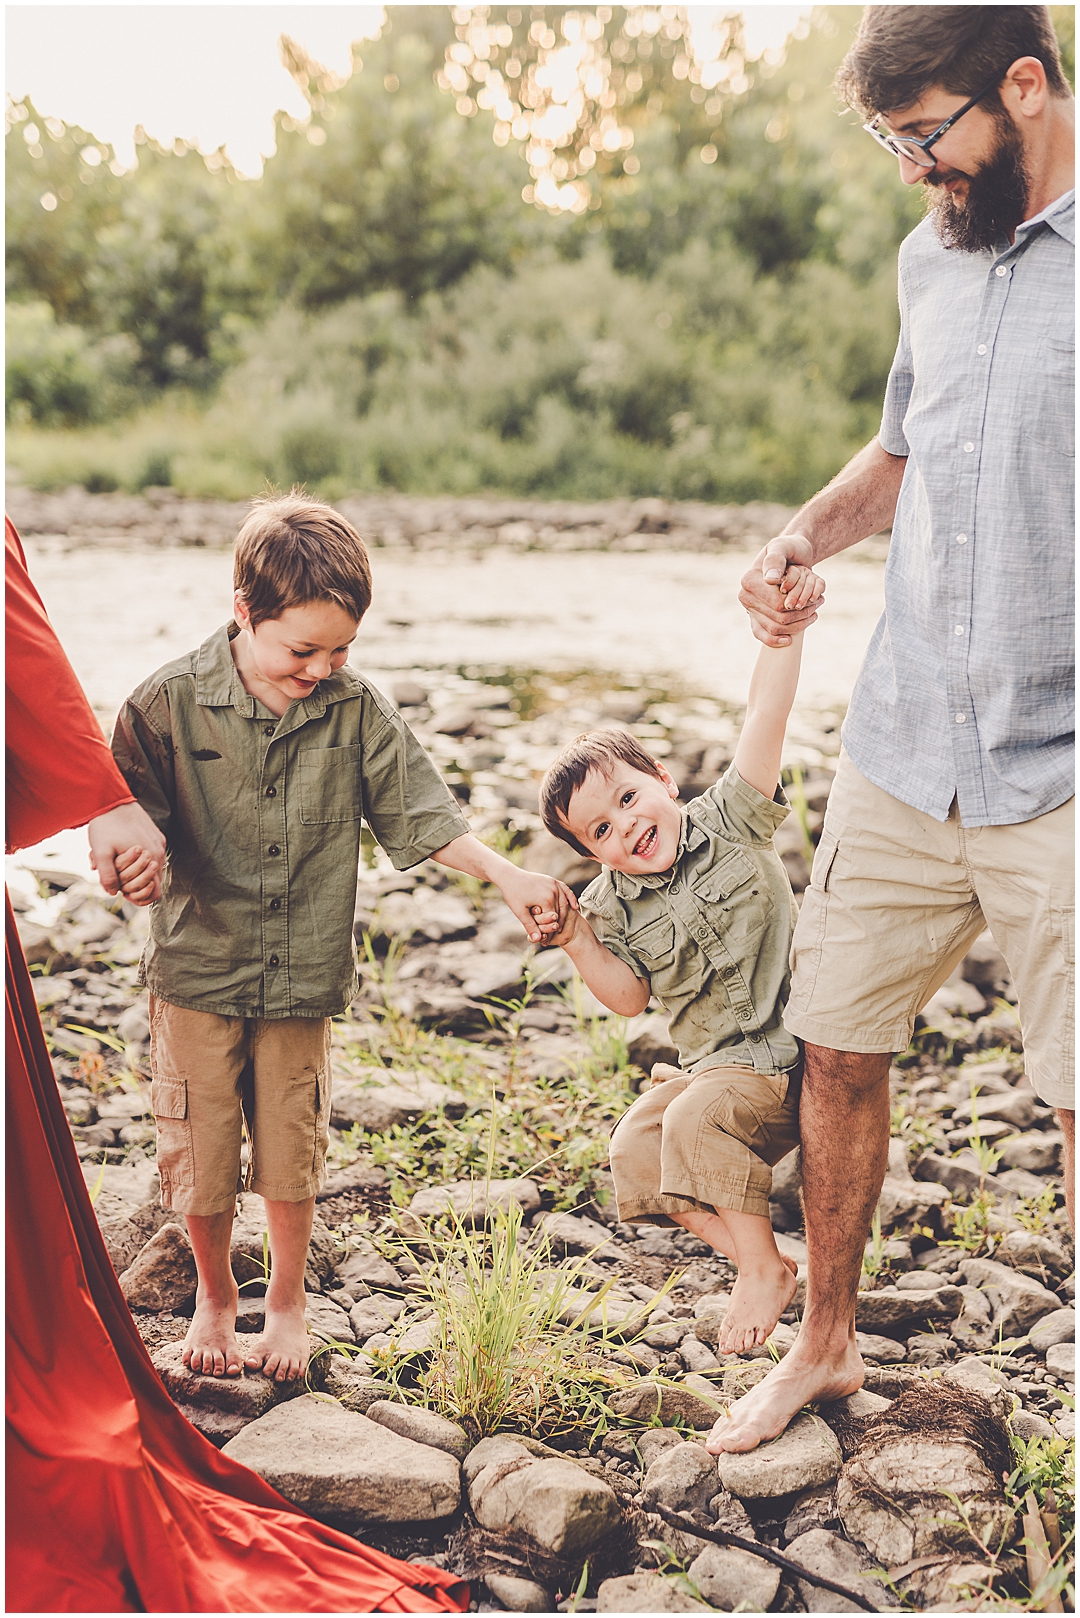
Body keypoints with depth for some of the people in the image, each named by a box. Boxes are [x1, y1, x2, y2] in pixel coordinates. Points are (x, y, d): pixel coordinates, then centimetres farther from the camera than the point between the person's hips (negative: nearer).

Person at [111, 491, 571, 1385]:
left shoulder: (357, 710, -7)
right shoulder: (170, 703, -11)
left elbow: (421, 812, -2)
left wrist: (507, 876, -11)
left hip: (304, 975, 1)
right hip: (197, 969, 0)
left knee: (292, 1154, 10)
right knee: (200, 1154, 8)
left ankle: (287, 1300, 35)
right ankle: (215, 1295, 36)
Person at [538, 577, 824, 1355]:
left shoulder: (730, 823, -11)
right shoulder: (614, 905, -1)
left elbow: (766, 716, -21)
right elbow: (631, 996, 2)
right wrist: (577, 942, -15)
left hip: (781, 1052, -6)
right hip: (705, 1057, 6)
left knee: (699, 1118, -27)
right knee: (635, 1149, -5)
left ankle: (765, 1268, -10)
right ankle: (755, 1262, 5)